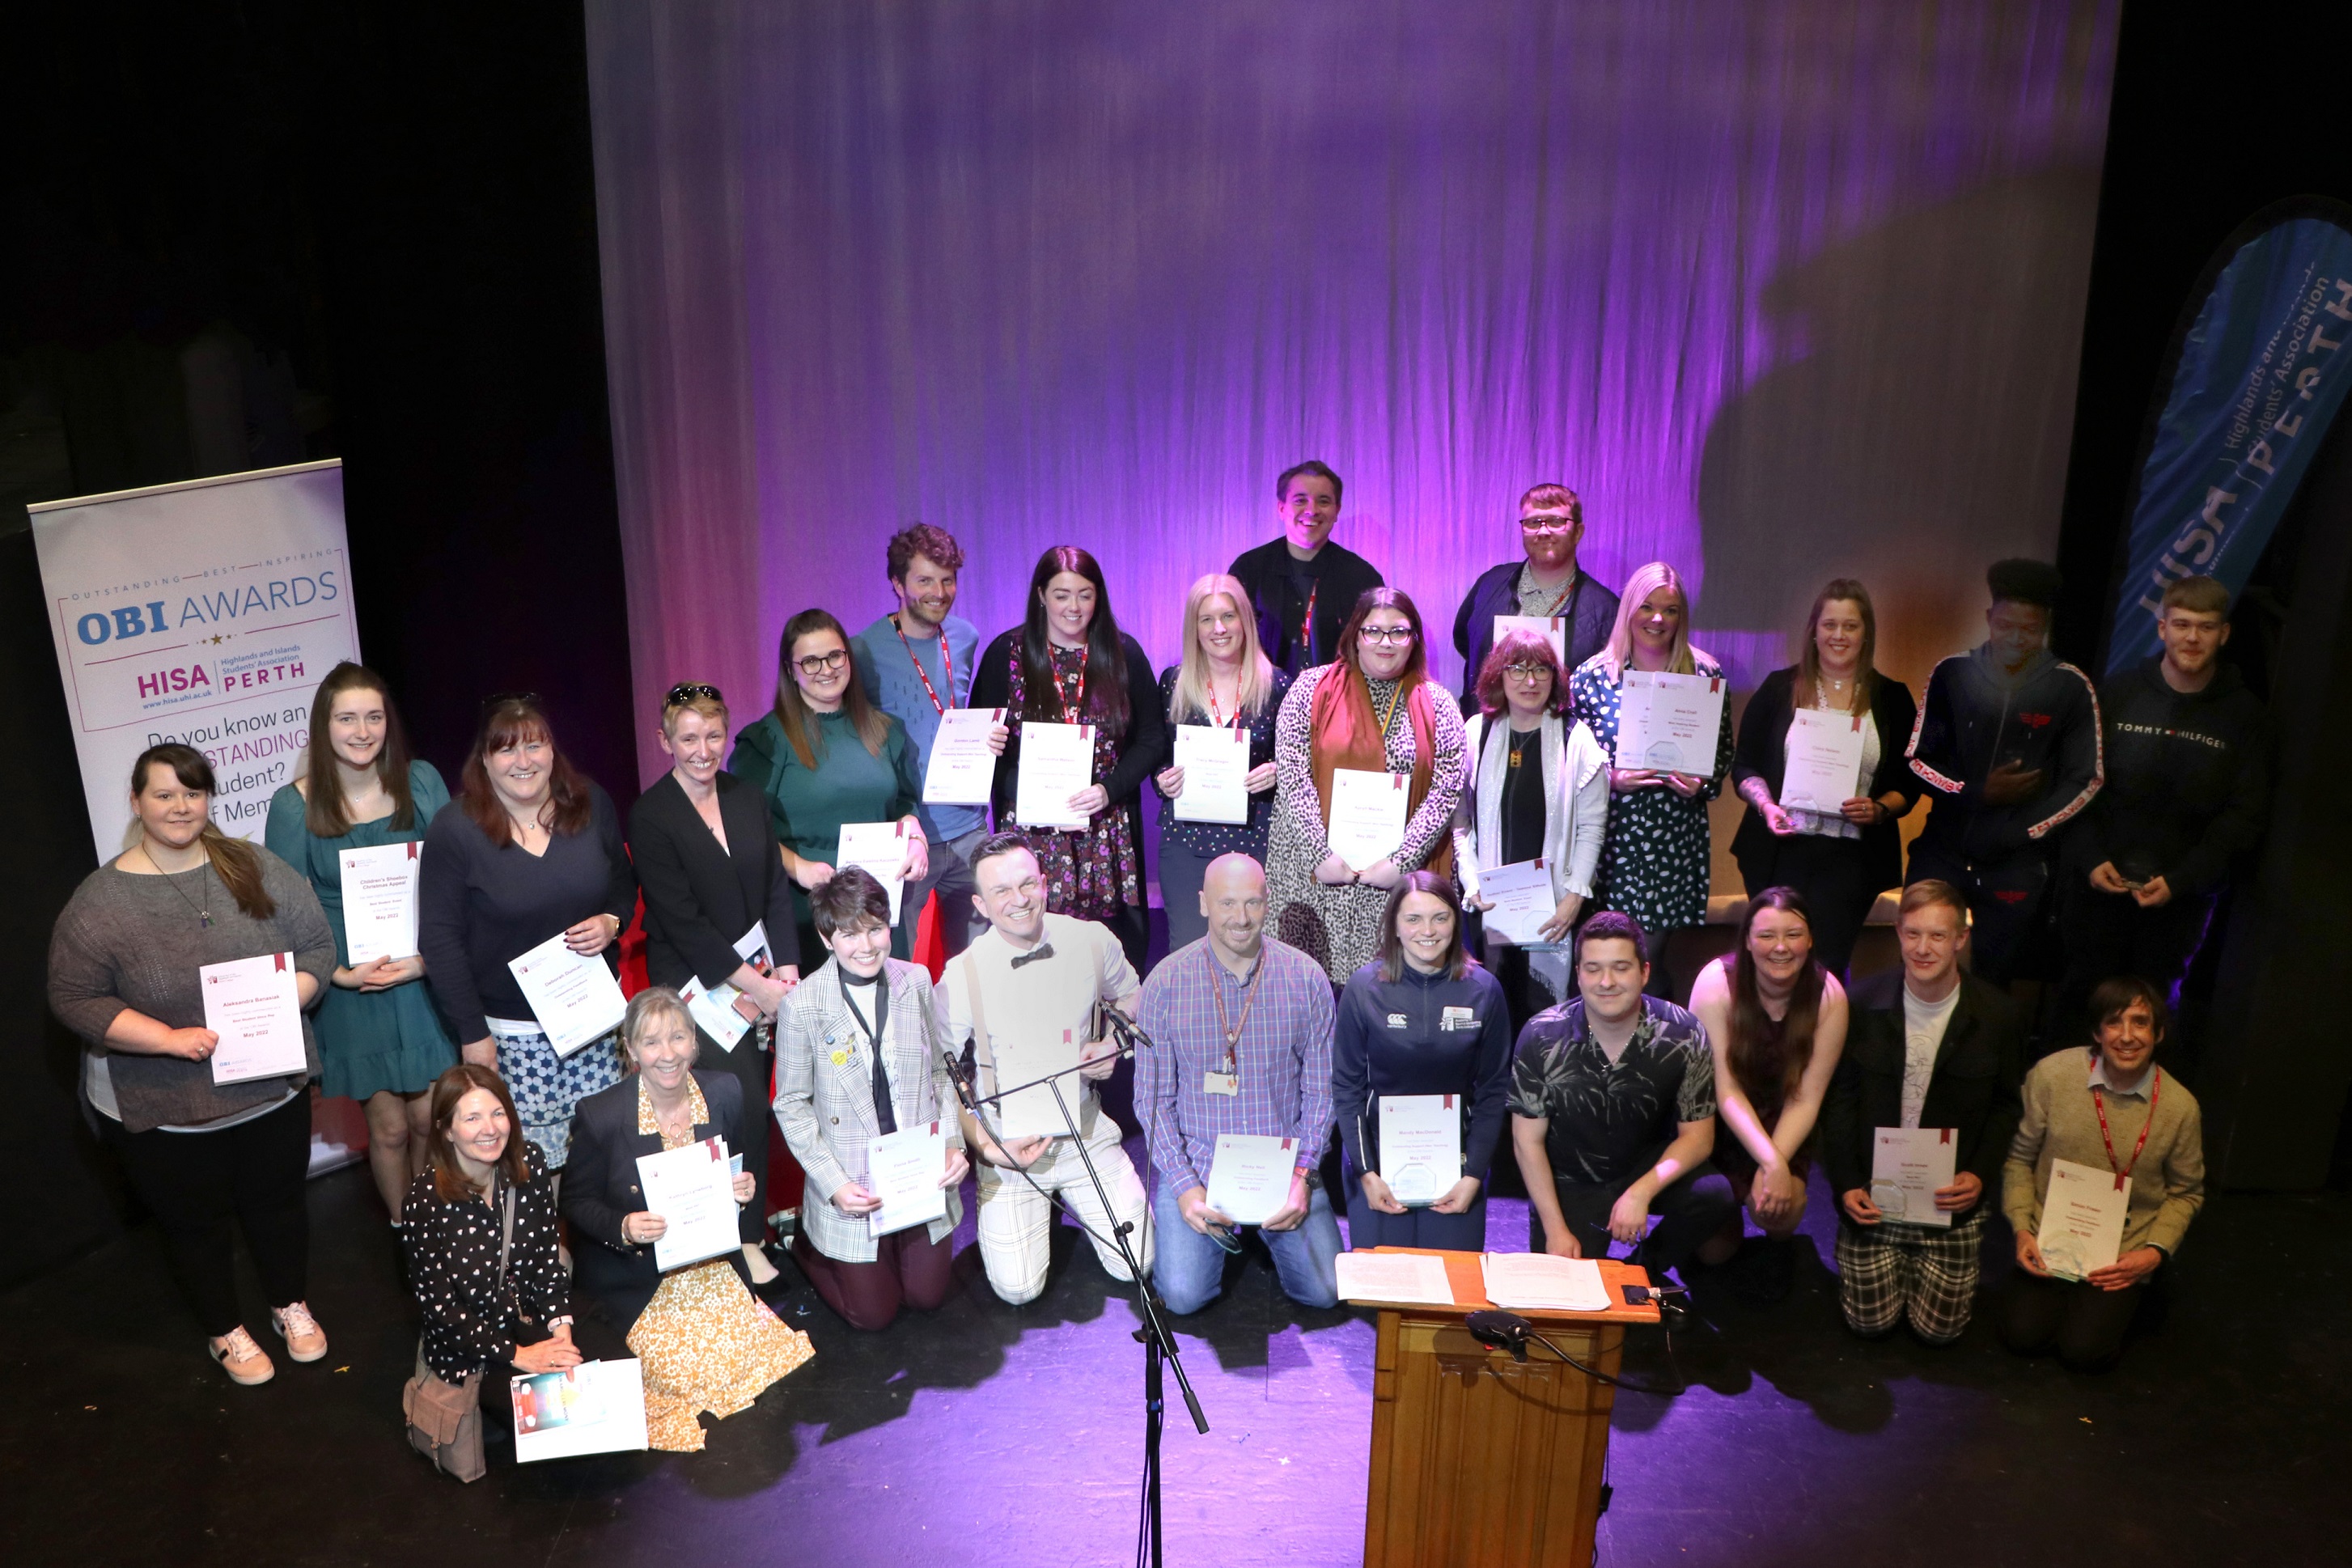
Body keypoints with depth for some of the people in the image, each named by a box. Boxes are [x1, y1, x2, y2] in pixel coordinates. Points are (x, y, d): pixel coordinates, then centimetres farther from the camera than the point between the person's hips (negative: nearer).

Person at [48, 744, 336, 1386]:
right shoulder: (99, 902, -12)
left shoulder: (257, 869, -6)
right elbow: (75, 999, -12)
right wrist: (170, 1038, -22)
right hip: (163, 1114, -2)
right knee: (196, 1223, 17)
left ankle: (292, 1306, 44)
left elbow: (317, 946, -3)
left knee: (278, 1201, 20)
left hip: (271, 1089, 2)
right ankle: (225, 1332, 39)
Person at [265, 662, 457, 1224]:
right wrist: (339, 973, -14)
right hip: (351, 991, -1)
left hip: (428, 981, 2)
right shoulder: (295, 807, -7)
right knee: (389, 1127, 9)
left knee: (431, 1119, 7)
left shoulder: (421, 782, -2)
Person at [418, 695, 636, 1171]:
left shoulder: (591, 804, 2)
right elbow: (440, 940, -6)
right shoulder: (454, 832, -8)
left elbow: (623, 882, 16)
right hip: (512, 1030, -3)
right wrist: (472, 1034, -8)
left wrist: (612, 922, -7)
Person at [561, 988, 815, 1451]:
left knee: (752, 1348, -9)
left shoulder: (724, 1095, -5)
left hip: (713, 1268, 4)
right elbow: (575, 1203, -5)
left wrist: (743, 1191, -12)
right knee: (687, 1367, -15)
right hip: (634, 1281, -4)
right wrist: (623, 1228, -23)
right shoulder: (599, 1115, -15)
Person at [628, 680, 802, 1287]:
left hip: (762, 975, 5)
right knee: (744, 1103, -8)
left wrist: (786, 968, -2)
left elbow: (777, 890, 10)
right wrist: (755, 984, -12)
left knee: (757, 1099, 3)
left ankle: (757, 1213, 18)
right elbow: (682, 920, -12)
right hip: (698, 983, -5)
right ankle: (745, 1237, 7)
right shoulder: (650, 817, -8)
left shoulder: (747, 800, 9)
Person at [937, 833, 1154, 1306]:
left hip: (1085, 1131, 2)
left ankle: (1068, 1197, 24)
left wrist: (1113, 1047, -6)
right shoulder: (963, 975, -17)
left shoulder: (1092, 941, -9)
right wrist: (985, 1148, -13)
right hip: (1010, 1140, -2)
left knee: (1136, 1264, -5)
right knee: (1018, 1288, -10)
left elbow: (1131, 998, 13)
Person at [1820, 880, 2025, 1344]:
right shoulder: (1863, 1002, -7)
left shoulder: (1996, 1015, -7)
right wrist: (1845, 1183, -9)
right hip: (1871, 1191, 0)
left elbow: (2006, 1106, 3)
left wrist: (1980, 1175, -12)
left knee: (1939, 1327, 2)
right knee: (1869, 1321, 1)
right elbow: (1839, 1097, 0)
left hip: (1953, 1196, 0)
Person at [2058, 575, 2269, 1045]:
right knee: (2081, 998, 8)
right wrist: (2091, 860, -10)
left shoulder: (2246, 715, -1)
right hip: (2099, 883, 1)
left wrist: (2179, 880, -12)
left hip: (2182, 897, 0)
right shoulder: (2118, 692, 1)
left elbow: (2243, 816, -3)